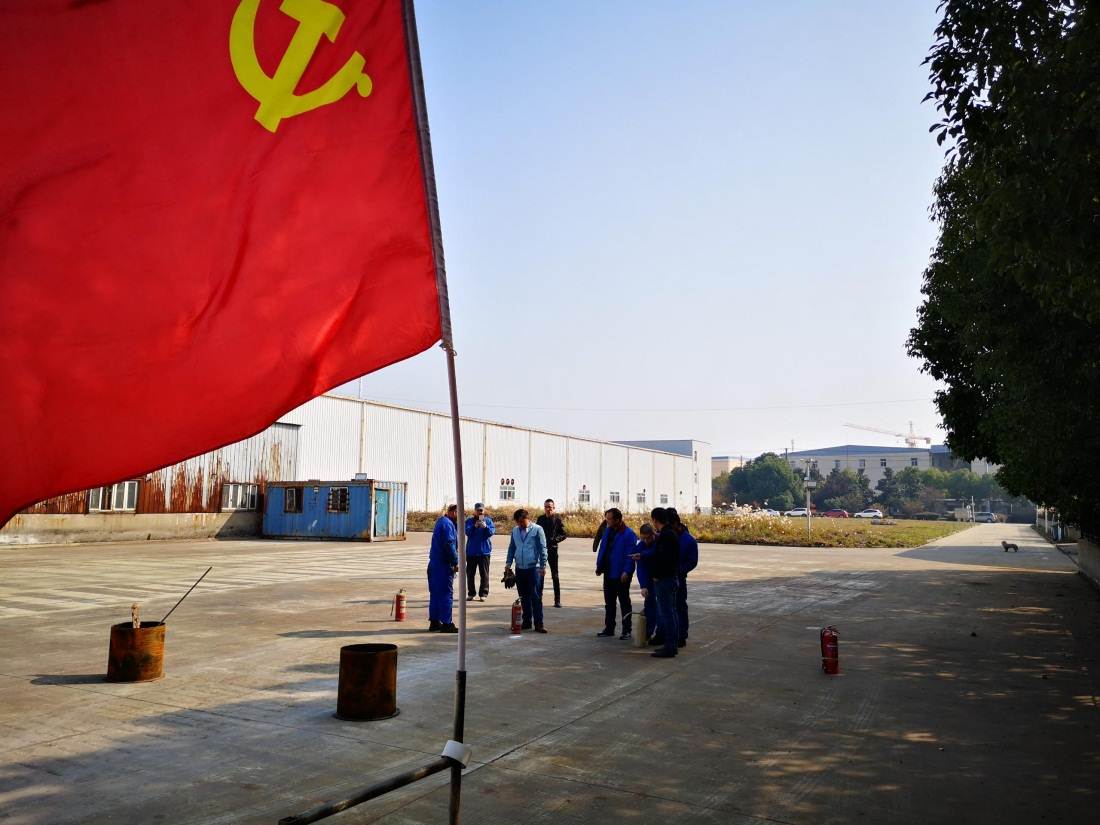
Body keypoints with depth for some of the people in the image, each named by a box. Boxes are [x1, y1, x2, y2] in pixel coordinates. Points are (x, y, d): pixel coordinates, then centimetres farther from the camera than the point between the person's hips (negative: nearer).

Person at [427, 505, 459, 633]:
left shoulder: (441, 521, 16)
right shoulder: (447, 524, -15)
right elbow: (449, 545, -22)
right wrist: (456, 562, -16)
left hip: (434, 563, 10)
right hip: (444, 564, -10)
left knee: (435, 593, 13)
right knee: (446, 594, -5)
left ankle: (434, 621, 18)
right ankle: (446, 623, -2)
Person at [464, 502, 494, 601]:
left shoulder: (488, 521, 3)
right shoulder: (469, 521, 2)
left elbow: (491, 532, -9)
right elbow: (468, 532, -11)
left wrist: (485, 526, -28)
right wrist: (475, 526, -28)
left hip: (484, 551, -1)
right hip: (471, 551, 1)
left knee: (484, 573, 0)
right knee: (470, 573, 6)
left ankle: (483, 593, 6)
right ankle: (471, 593, 15)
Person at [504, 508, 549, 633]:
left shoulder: (537, 529, -5)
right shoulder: (515, 530, 9)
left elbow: (542, 549, -6)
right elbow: (511, 548, 16)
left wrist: (543, 566, -10)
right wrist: (508, 563, 8)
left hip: (534, 568, -5)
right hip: (520, 568, 5)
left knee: (536, 597, -6)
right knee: (524, 597, 11)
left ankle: (539, 623, -4)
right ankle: (526, 621, 21)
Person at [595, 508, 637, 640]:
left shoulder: (628, 534, -15)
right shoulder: (608, 531, 7)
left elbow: (630, 555, -18)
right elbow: (602, 549, 12)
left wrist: (626, 572, -23)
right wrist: (599, 566, 6)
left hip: (621, 575, -7)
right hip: (608, 572, 7)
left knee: (624, 602, 3)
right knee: (609, 602, 14)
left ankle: (626, 630, 11)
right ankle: (609, 628, 24)